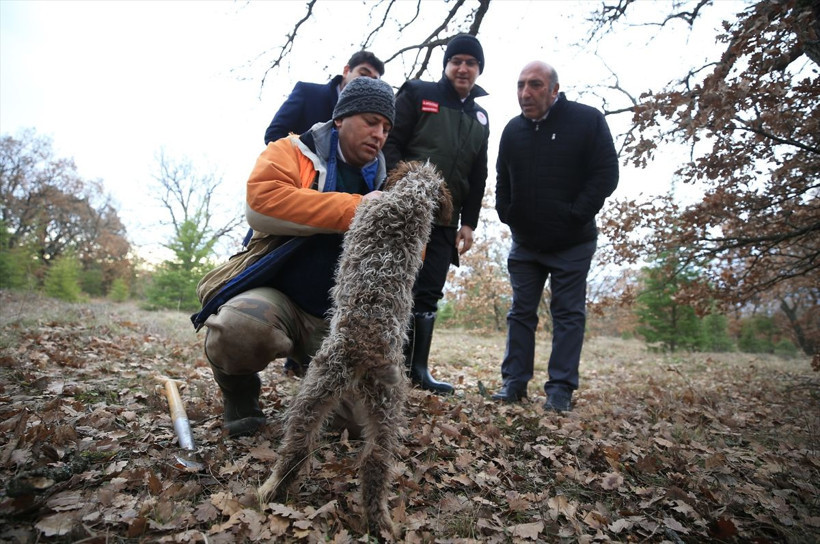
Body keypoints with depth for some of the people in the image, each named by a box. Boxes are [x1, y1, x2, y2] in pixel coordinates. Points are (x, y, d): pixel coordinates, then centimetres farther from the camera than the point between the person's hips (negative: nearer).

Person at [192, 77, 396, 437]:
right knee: (239, 328, -36)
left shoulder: (383, 183, 12)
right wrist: (355, 208, -21)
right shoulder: (293, 152, 0)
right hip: (276, 296, -3)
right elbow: (261, 201, -21)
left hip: (336, 317, 4)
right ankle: (240, 391, 0)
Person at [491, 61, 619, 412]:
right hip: (524, 244, 5)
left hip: (572, 244, -4)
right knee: (521, 312, 7)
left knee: (568, 314, 1)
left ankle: (561, 389, 8)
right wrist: (507, 216, 3)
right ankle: (514, 382, 16)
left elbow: (606, 174, -11)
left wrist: (574, 217, -15)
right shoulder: (513, 130, 6)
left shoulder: (587, 120, -8)